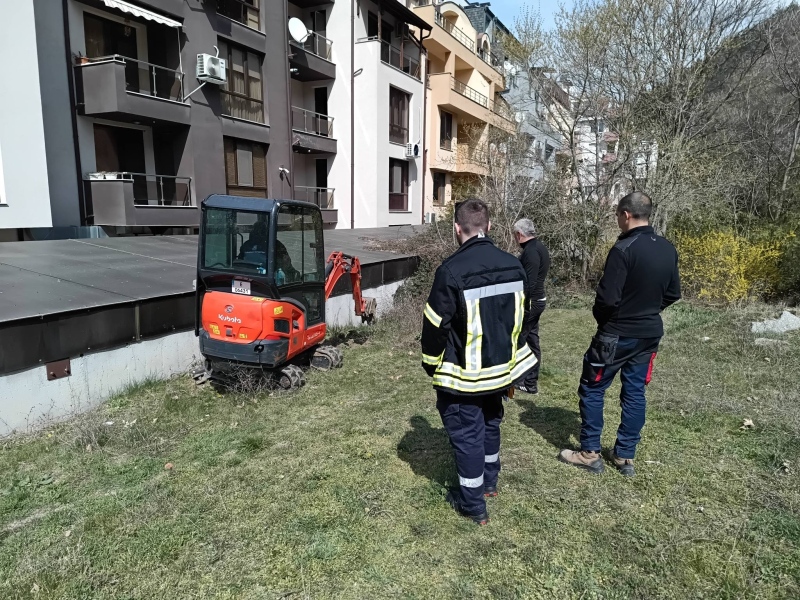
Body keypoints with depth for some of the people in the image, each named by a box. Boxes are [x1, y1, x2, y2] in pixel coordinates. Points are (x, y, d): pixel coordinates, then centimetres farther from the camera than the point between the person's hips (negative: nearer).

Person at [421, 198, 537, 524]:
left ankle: (473, 504, 21)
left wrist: (431, 366, -1)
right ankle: (489, 482, 43)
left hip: (464, 374, -6)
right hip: (501, 367, 7)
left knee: (466, 433, 8)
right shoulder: (513, 265, 0)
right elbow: (519, 317, 9)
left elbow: (435, 325, -16)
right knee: (490, 424, 24)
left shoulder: (452, 270, -22)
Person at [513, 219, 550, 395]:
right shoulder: (539, 247, 14)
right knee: (532, 340, 13)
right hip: (537, 300, 11)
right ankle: (531, 382, 20)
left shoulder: (531, 251, -18)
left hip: (529, 302, -11)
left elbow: (529, 283, -25)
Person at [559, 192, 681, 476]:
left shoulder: (624, 249, -21)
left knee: (592, 389, 6)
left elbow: (607, 297, -21)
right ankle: (625, 457, 22)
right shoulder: (668, 250, 4)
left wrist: (601, 319, -2)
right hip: (650, 334, 7)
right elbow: (673, 293, 12)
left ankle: (590, 453, 13)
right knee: (635, 393, 13)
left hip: (617, 335, -7)